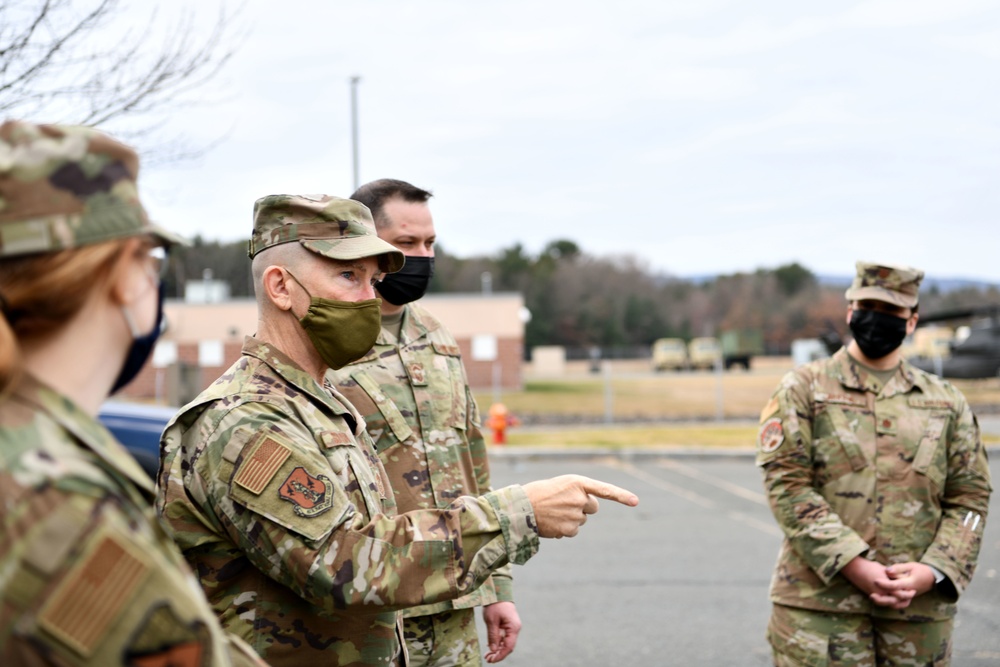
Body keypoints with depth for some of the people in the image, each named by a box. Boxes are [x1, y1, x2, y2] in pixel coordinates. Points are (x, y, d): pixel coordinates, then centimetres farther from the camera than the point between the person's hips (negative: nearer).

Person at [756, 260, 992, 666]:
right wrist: (855, 567, -15)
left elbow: (970, 499, 9)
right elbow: (787, 486, -7)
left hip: (919, 606, 3)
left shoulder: (947, 403, 13)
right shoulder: (804, 390, 3)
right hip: (820, 603, -3)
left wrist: (933, 572, -8)